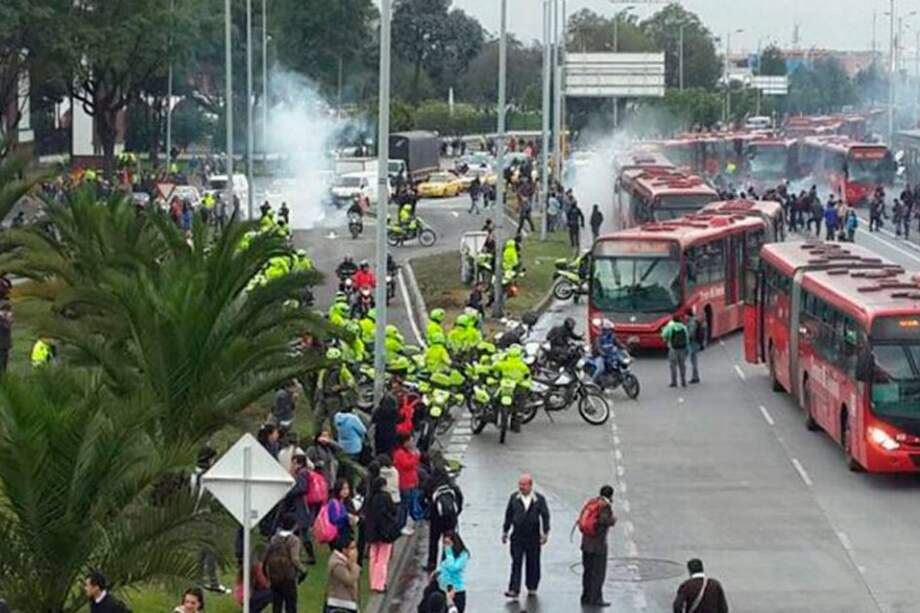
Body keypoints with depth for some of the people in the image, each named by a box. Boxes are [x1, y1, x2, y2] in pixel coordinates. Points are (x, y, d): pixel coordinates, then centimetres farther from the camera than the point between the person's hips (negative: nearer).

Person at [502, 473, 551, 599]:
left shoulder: (539, 499, 0)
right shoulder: (514, 498, 4)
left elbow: (545, 516, 1)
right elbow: (508, 515, 10)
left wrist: (545, 533, -6)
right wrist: (505, 531, 11)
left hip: (533, 537, 0)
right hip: (517, 536, 0)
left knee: (533, 564, 8)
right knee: (516, 563, -5)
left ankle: (532, 588, 23)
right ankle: (514, 590, -8)